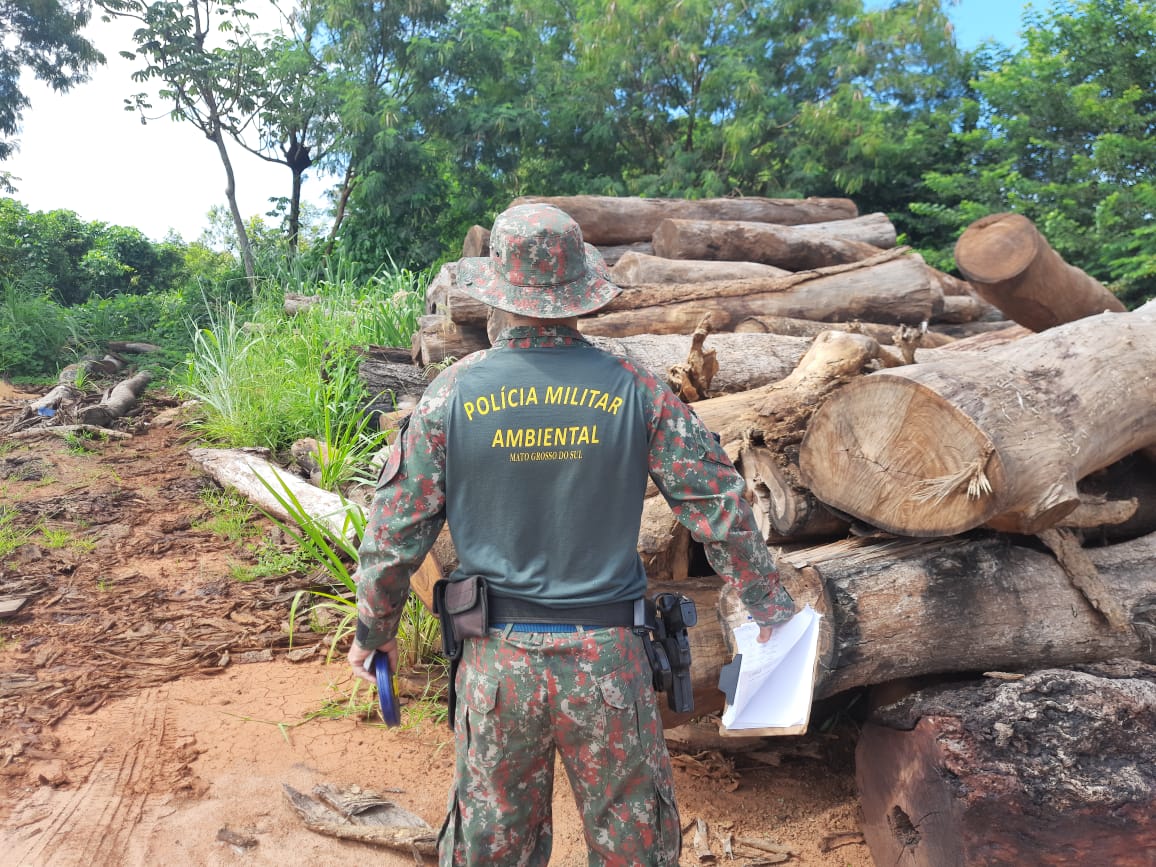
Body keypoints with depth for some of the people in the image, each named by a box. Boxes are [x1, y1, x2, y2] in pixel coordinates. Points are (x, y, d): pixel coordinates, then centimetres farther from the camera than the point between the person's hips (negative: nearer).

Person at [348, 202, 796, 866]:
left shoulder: (451, 395, -7)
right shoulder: (637, 392, -7)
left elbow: (394, 533, -1)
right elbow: (720, 507, -3)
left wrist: (374, 632, 14)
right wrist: (770, 605, 11)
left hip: (498, 661, 1)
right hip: (609, 660, 0)